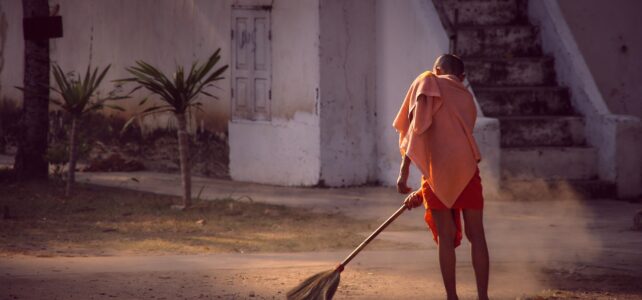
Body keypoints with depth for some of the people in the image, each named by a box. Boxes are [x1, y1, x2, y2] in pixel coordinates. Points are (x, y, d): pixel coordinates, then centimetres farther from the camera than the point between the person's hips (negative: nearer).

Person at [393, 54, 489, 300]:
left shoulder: (428, 83, 10)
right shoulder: (467, 99, 24)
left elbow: (417, 128, -5)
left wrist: (404, 172, -8)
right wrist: (422, 193, 30)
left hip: (438, 170, -3)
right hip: (467, 169, 3)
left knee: (446, 237, 2)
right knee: (476, 234, 4)